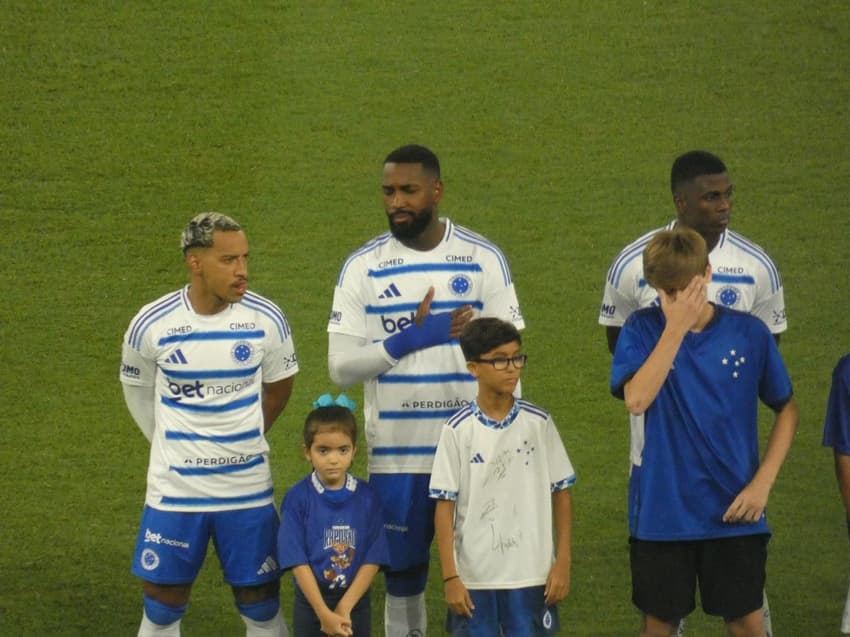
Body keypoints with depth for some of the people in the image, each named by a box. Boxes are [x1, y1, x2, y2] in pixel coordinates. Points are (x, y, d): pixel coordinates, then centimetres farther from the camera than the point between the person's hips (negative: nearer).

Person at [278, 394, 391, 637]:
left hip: (355, 601, 1)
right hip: (311, 602, -1)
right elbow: (297, 561, -13)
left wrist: (345, 607, -16)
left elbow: (373, 559, -7)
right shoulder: (297, 499, -9)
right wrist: (324, 612, -19)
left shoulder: (367, 498, -4)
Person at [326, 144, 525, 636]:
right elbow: (341, 366, -4)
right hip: (396, 457, 1)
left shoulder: (484, 259, 0)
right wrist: (410, 339, -17)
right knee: (403, 578, 8)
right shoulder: (364, 268, 0)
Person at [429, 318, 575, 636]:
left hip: (532, 574, 1)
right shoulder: (459, 430, -5)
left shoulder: (538, 423, 0)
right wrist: (450, 577, -6)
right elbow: (445, 506, -3)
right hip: (473, 577, -1)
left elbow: (561, 493, 5)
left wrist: (563, 562, 0)